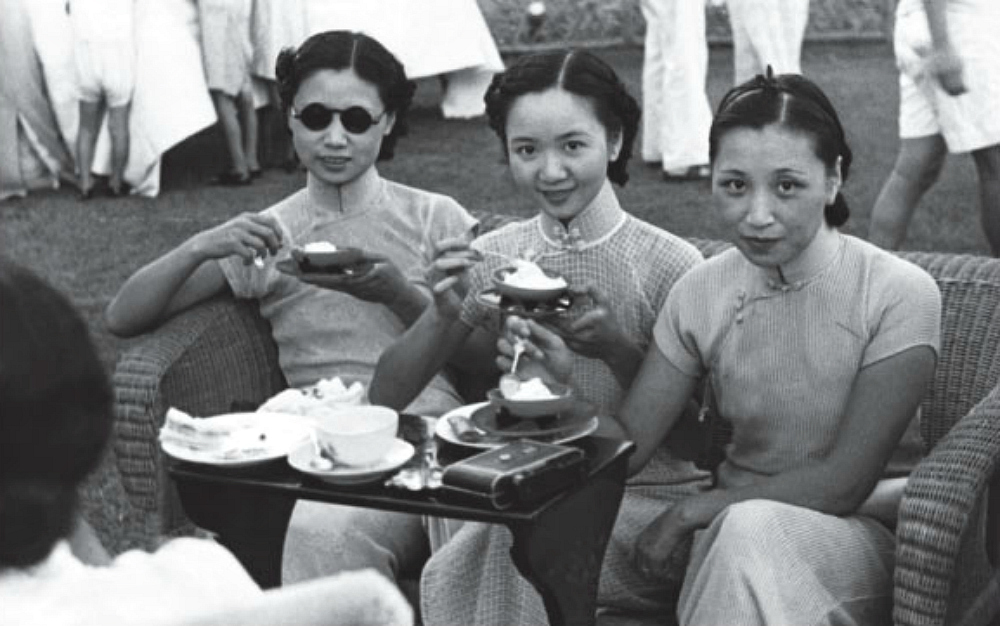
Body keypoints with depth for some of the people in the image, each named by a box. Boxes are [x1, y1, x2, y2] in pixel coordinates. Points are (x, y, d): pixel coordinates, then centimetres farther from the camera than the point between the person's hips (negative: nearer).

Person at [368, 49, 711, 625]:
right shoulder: (491, 258, 3)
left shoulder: (671, 265, -7)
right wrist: (445, 316, -17)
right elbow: (387, 400, 1)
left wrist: (620, 351, -22)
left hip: (645, 493, -2)